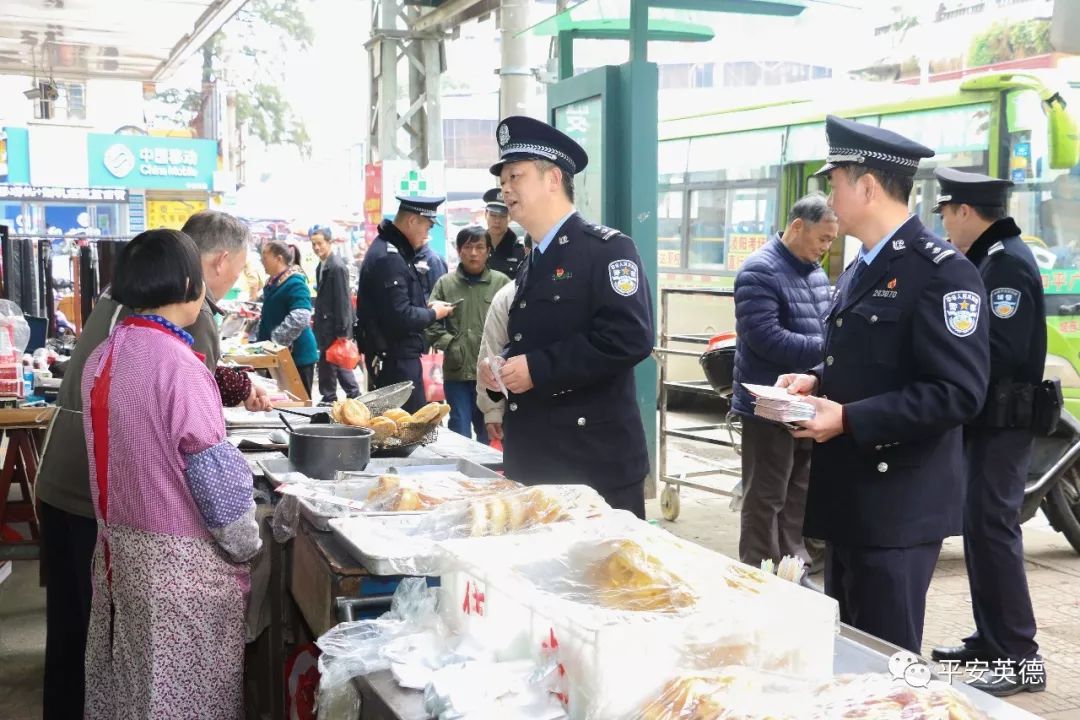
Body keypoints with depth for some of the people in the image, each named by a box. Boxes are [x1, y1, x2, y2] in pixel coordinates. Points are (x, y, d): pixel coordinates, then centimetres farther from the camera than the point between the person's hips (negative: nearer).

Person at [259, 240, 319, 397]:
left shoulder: (295, 283, -17)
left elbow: (299, 319, -30)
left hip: (297, 354, -9)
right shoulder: (273, 283, 11)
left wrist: (276, 341, -25)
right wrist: (260, 341, 19)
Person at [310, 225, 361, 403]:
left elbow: (343, 300, -18)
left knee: (327, 363, -4)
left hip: (334, 326, -9)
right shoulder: (321, 266, 11)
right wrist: (317, 321, 14)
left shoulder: (337, 267, -16)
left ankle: (329, 398, 6)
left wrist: (342, 331, -19)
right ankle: (354, 395, 23)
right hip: (325, 325, 9)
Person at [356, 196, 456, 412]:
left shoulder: (392, 250, 14)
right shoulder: (388, 257, -19)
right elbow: (400, 316, -25)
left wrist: (425, 305, 7)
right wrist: (433, 313, -9)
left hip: (397, 355, 11)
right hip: (395, 358, -11)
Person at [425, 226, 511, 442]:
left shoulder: (502, 282, 2)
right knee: (459, 432, 5)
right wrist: (449, 344, -4)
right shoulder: (445, 284, 6)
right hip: (457, 370, 0)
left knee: (488, 432, 12)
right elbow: (431, 322, 6)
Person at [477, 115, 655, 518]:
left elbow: (629, 338, -22)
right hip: (534, 462, 8)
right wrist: (500, 371, 4)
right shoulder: (533, 263, 17)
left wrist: (537, 369, -20)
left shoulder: (606, 248, -9)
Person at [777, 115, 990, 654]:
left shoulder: (941, 270, -16)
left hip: (898, 503, -9)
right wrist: (816, 382, 3)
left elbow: (959, 393, -22)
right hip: (848, 494, 9)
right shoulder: (859, 270, 14)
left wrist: (849, 419, -24)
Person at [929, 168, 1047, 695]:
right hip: (985, 418, 10)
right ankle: (991, 639, 24)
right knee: (980, 527, 14)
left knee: (991, 528, -9)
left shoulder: (1006, 262, -16)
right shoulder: (990, 258, 16)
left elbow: (999, 352, -25)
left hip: (1002, 421, -10)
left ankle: (1019, 658, -3)